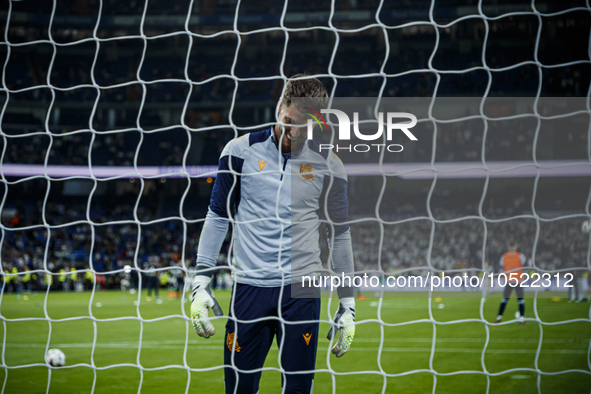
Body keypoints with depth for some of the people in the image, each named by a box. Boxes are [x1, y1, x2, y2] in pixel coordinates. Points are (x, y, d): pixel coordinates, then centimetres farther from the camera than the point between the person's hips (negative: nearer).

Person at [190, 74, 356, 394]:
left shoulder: (328, 165, 3)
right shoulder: (241, 151, 1)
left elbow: (340, 235, 10)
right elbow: (217, 217, 8)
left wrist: (348, 304, 9)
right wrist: (201, 283, 1)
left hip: (301, 291, 0)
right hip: (249, 288, 0)